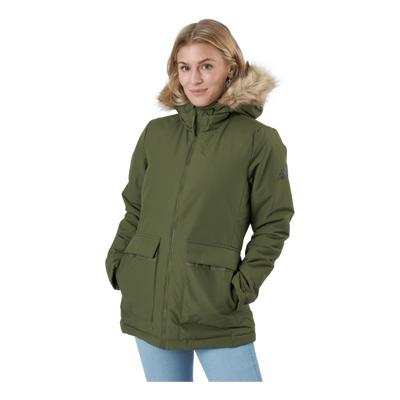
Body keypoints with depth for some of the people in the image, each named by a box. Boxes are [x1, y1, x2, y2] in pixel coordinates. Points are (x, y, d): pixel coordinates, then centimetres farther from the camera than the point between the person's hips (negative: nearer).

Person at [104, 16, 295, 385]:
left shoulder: (260, 139, -4)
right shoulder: (155, 132, 6)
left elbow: (274, 224, -1)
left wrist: (243, 288, -8)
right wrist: (116, 266, 5)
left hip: (218, 316, -3)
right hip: (147, 308, 3)